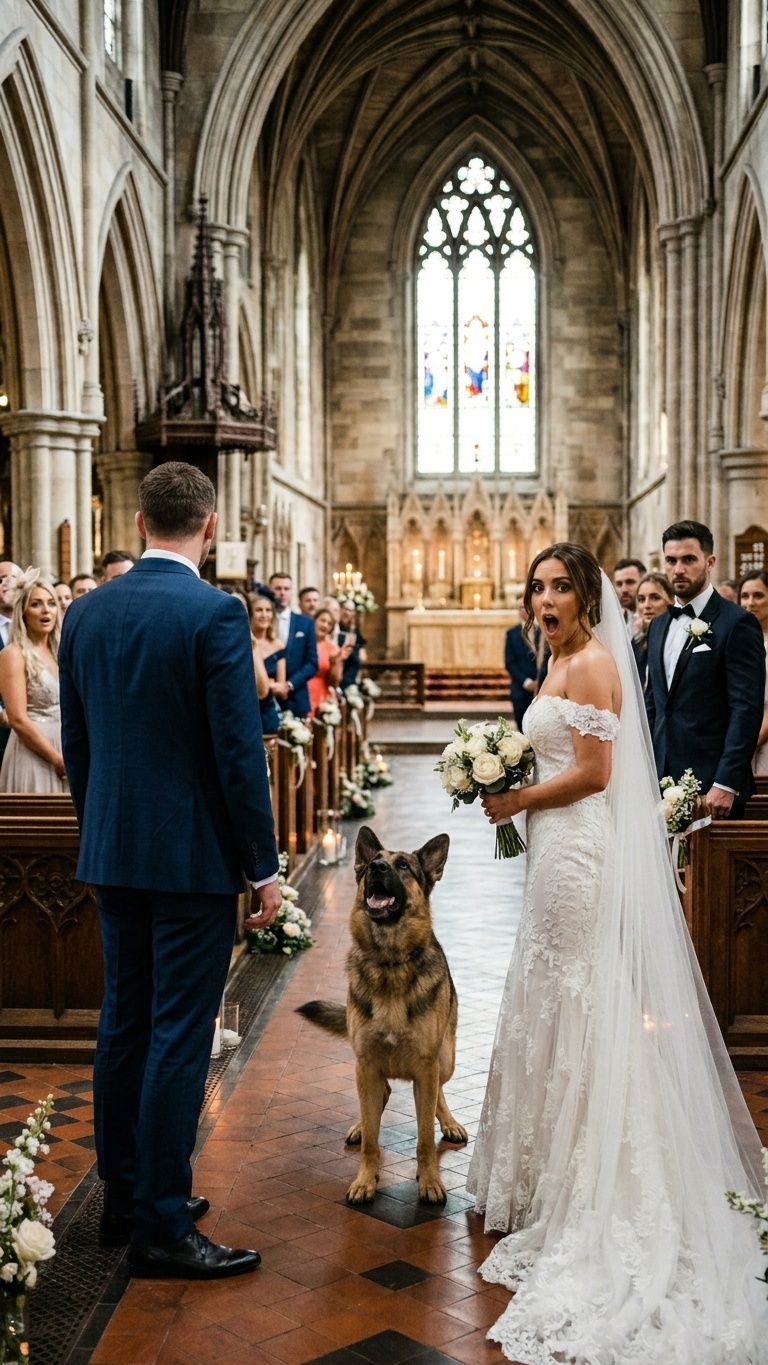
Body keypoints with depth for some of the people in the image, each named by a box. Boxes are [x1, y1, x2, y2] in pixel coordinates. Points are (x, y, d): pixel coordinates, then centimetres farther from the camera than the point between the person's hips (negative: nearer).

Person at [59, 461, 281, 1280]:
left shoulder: (85, 612, 5)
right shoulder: (216, 613, -14)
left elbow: (75, 743, 10)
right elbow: (239, 750, -16)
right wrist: (264, 865, -9)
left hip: (111, 852, 7)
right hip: (194, 856, -6)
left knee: (123, 1023, 15)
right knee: (180, 1036, 0)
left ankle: (123, 1198, 27)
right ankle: (161, 1227, 8)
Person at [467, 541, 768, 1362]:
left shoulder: (591, 663, -14)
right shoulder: (562, 663, 16)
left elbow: (593, 773, -18)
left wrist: (516, 800, -10)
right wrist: (514, 794, 9)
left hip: (581, 853, -10)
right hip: (562, 849, 10)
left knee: (579, 1010, -2)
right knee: (557, 1006, 14)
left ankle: (586, 1194, 9)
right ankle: (555, 1174, 26)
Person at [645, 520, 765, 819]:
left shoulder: (737, 623, -7)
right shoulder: (658, 626, 15)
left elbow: (746, 711, -13)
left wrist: (726, 784, -19)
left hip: (711, 785, -6)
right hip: (662, 781, 6)